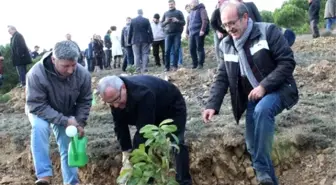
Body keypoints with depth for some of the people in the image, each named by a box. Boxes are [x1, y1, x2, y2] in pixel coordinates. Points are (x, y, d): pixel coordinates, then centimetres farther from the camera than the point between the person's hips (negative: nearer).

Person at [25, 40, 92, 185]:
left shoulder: (83, 74, -25)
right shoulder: (36, 74, -37)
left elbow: (85, 101, -9)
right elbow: (36, 106, -31)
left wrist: (80, 122, -18)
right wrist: (64, 121, -35)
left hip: (67, 115, 3)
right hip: (40, 112, -3)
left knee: (68, 147, 0)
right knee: (40, 127, -33)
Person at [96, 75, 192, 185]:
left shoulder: (142, 94, -46)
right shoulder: (114, 96, -22)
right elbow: (120, 126, -15)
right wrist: (126, 155, -18)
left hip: (173, 108, -6)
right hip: (154, 114, 7)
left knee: (177, 144, -15)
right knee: (144, 144, -1)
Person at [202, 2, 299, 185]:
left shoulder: (268, 31, -14)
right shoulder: (226, 45, 2)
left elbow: (287, 62, -17)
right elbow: (222, 78, 2)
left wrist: (264, 86, -26)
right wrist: (212, 105, -12)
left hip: (277, 89, -6)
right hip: (252, 98, 6)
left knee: (262, 109, -36)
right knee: (253, 145, 0)